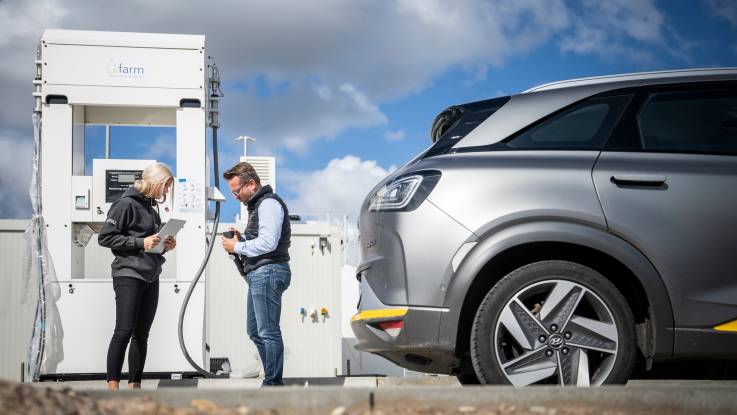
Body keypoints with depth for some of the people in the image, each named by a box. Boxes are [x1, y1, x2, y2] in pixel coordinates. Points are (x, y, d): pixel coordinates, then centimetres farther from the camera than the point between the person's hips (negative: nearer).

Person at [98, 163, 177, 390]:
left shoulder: (151, 207, 18)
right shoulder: (126, 204, -6)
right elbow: (105, 237, -12)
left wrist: (164, 246, 5)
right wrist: (140, 242, -17)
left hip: (151, 278, 8)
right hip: (128, 275, -8)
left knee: (141, 335, 8)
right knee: (124, 332, -12)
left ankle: (135, 386, 12)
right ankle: (112, 387, -10)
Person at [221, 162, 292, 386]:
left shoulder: (269, 204, -11)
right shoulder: (257, 205, 23)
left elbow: (267, 243, -21)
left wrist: (237, 247, -11)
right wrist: (241, 238, 10)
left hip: (268, 272, -11)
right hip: (259, 274, 11)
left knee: (268, 332, -9)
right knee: (255, 331, 14)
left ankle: (272, 384, -6)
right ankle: (273, 381, 18)